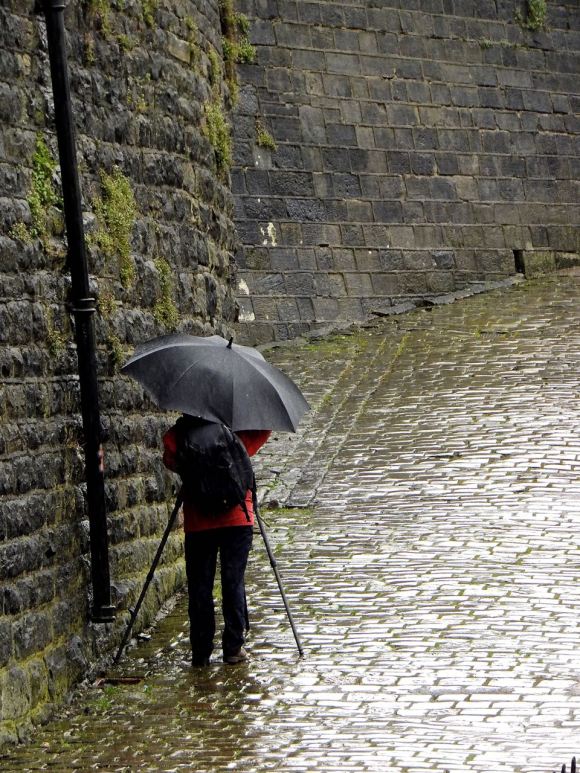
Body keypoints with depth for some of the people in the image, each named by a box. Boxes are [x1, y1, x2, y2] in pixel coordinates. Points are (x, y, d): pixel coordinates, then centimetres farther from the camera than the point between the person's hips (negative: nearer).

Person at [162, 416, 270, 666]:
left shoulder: (180, 434, -1)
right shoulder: (240, 433, 0)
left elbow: (170, 460, -7)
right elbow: (264, 430, 11)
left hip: (198, 522, 0)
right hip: (237, 519, 0)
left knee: (199, 587, 4)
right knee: (233, 582, 4)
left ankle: (201, 652, 4)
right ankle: (233, 648, 4)